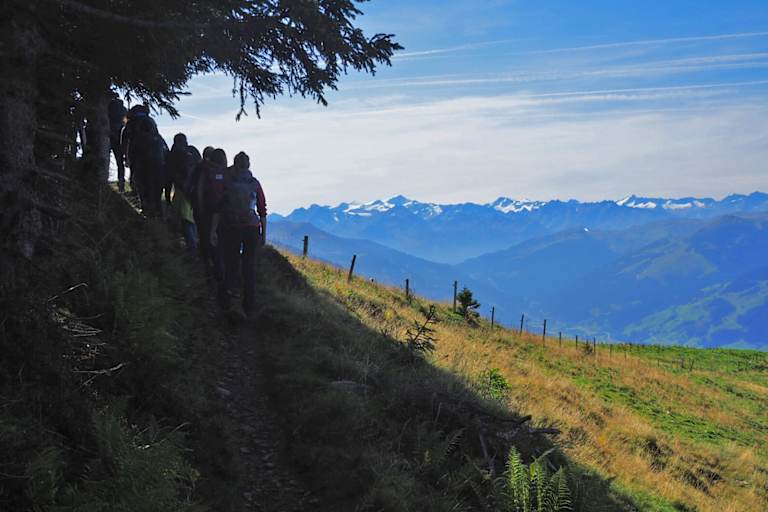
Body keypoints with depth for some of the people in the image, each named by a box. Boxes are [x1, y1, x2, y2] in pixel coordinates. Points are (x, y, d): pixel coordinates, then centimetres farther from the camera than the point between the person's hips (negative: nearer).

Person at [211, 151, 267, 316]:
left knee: (231, 265, 15)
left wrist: (213, 230, 2)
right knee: (249, 266, 9)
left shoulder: (227, 182, 0)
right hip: (252, 228, 1)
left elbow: (218, 208, -2)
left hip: (230, 228, -1)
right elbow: (263, 211, 5)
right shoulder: (255, 184, 3)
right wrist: (264, 234, 11)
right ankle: (249, 307, 11)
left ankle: (227, 289, -7)